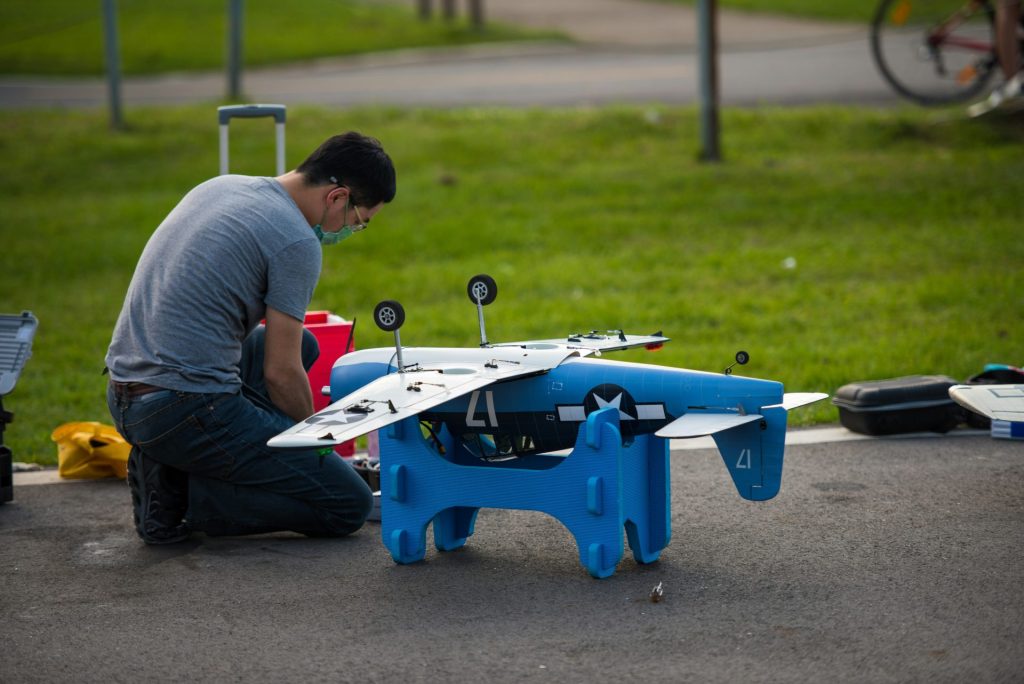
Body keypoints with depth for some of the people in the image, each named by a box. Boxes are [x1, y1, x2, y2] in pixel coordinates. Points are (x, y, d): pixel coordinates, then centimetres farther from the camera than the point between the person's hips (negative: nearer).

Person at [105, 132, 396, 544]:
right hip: (187, 411, -9)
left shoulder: (220, 186, 16)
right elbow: (280, 372, -8)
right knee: (349, 506, -3)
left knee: (301, 345, 29)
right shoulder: (297, 243, -11)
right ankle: (182, 496, -6)